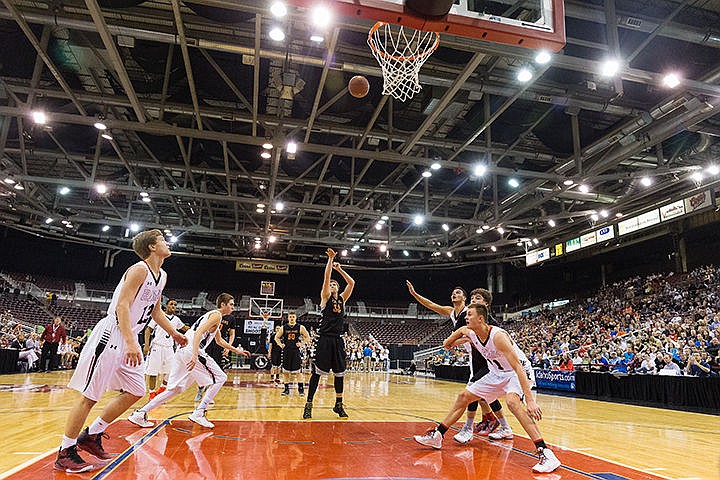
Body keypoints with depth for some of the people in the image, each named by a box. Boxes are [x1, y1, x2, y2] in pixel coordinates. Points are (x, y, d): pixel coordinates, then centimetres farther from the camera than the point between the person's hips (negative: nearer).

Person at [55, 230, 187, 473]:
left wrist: (174, 333, 25)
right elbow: (122, 305, -23)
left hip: (129, 338, 9)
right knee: (90, 395, -2)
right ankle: (65, 453, 12)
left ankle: (91, 436, 24)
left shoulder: (162, 275, 12)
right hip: (111, 334, -9)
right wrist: (130, 343, -31)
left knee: (135, 392, 11)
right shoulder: (140, 269, -15)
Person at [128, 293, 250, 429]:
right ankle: (198, 413, -5)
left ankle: (140, 413, 12)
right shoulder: (216, 315, -3)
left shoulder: (211, 315, 28)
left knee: (175, 389, 15)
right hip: (192, 351, -9)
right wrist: (195, 356, -29)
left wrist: (236, 350, 43)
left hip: (182, 351, 9)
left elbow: (219, 340, 40)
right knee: (220, 378, -1)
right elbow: (199, 332, -19)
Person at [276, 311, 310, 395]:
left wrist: (301, 343, -6)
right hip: (286, 351, 2)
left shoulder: (300, 327, 1)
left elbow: (307, 337, 5)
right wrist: (280, 344, 1)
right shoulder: (283, 328, 6)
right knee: (286, 371, 6)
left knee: (298, 371, -5)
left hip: (296, 351, -2)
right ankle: (286, 389, 16)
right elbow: (276, 337, 16)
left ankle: (301, 389, 1)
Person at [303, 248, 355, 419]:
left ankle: (338, 405, 22)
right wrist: (331, 259, -4)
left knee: (340, 373, 9)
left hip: (338, 339, 5)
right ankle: (308, 405, 2)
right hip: (325, 339, -5)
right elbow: (326, 277, -5)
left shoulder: (342, 299, 16)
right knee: (317, 372, -5)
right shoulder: (325, 297, 5)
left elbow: (351, 283, 11)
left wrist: (339, 269, 12)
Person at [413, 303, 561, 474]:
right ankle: (437, 436, 20)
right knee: (463, 397, 8)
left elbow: (518, 368, -37)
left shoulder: (497, 336, -32)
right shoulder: (469, 332, -9)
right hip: (496, 375, 8)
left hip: (514, 375, -8)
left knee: (512, 402, -36)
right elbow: (446, 344, 13)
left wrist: (530, 400, -43)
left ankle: (545, 453, -35)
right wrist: (461, 339, -7)